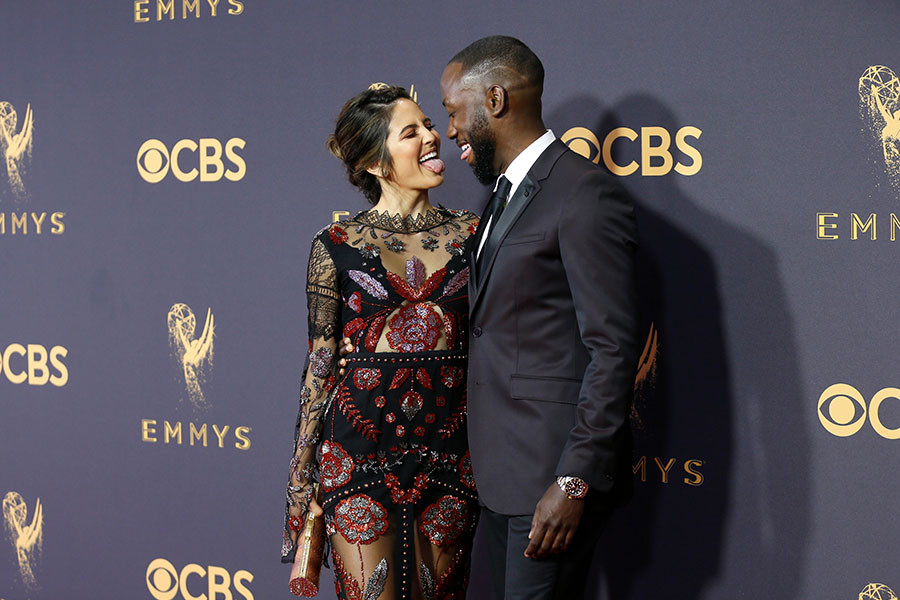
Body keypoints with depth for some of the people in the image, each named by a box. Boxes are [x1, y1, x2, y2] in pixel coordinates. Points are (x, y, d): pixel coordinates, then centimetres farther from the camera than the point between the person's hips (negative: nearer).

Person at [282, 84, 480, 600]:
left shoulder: (470, 234, 7)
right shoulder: (336, 247, 1)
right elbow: (320, 366, 2)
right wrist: (301, 482, 1)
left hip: (448, 455, 3)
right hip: (360, 447, -2)